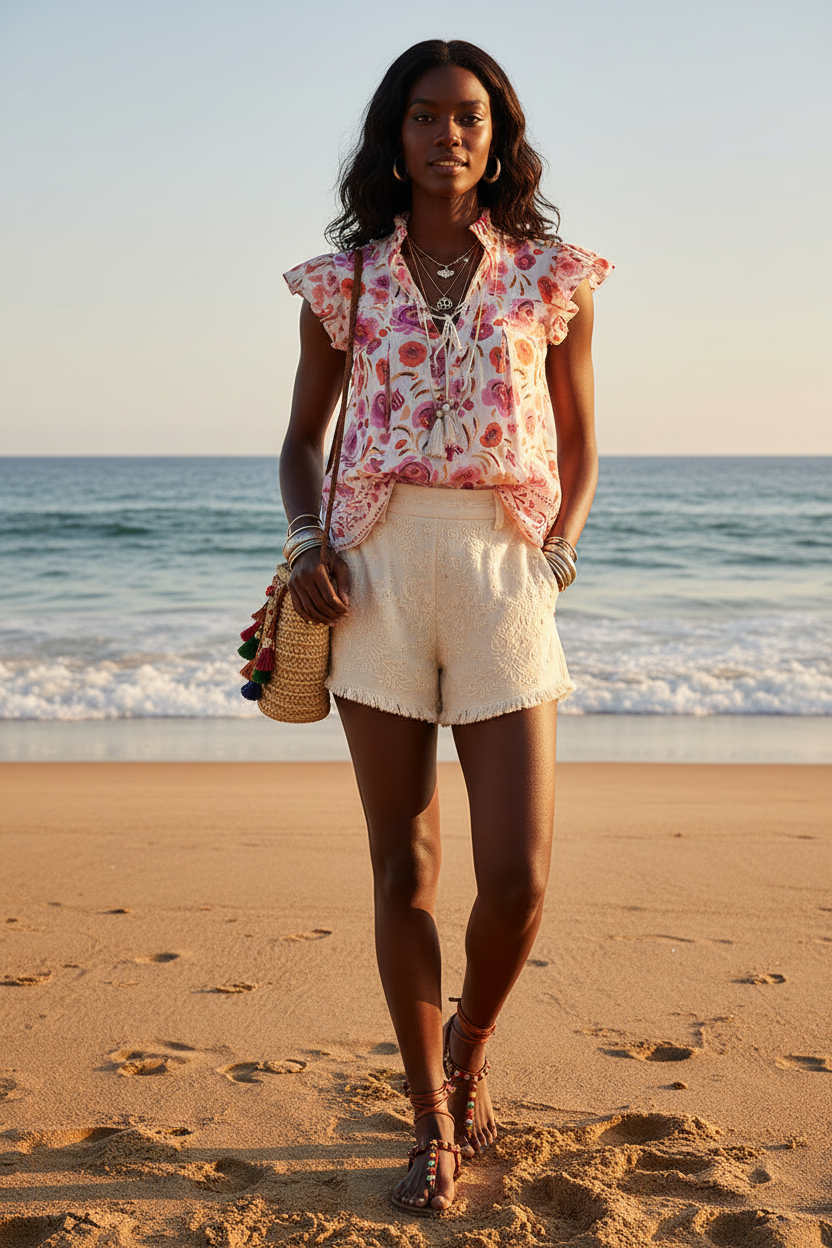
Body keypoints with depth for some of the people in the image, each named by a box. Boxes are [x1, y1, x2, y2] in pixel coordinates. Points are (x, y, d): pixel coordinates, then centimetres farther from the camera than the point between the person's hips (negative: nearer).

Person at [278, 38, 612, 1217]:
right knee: (404, 868, 5)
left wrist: (559, 552, 1)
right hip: (375, 575, 1)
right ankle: (432, 1124, 22)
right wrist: (306, 544, -1)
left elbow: (580, 441, 16)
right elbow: (304, 437, 16)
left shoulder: (550, 275, 8)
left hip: (504, 577, 0)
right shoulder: (343, 280, 9)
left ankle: (471, 1044, 28)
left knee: (519, 878, -6)